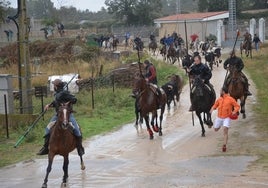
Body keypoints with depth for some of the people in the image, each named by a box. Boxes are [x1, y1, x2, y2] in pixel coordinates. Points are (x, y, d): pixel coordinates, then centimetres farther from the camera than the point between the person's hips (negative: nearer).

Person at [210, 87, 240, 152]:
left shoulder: (230, 99, -10)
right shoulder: (219, 99, 4)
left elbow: (237, 106, -5)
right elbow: (215, 105, 16)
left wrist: (235, 111, -23)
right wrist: (212, 109, -6)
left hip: (226, 118, -5)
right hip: (219, 117, 5)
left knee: (225, 130, -18)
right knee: (216, 129, 17)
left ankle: (224, 145, -17)